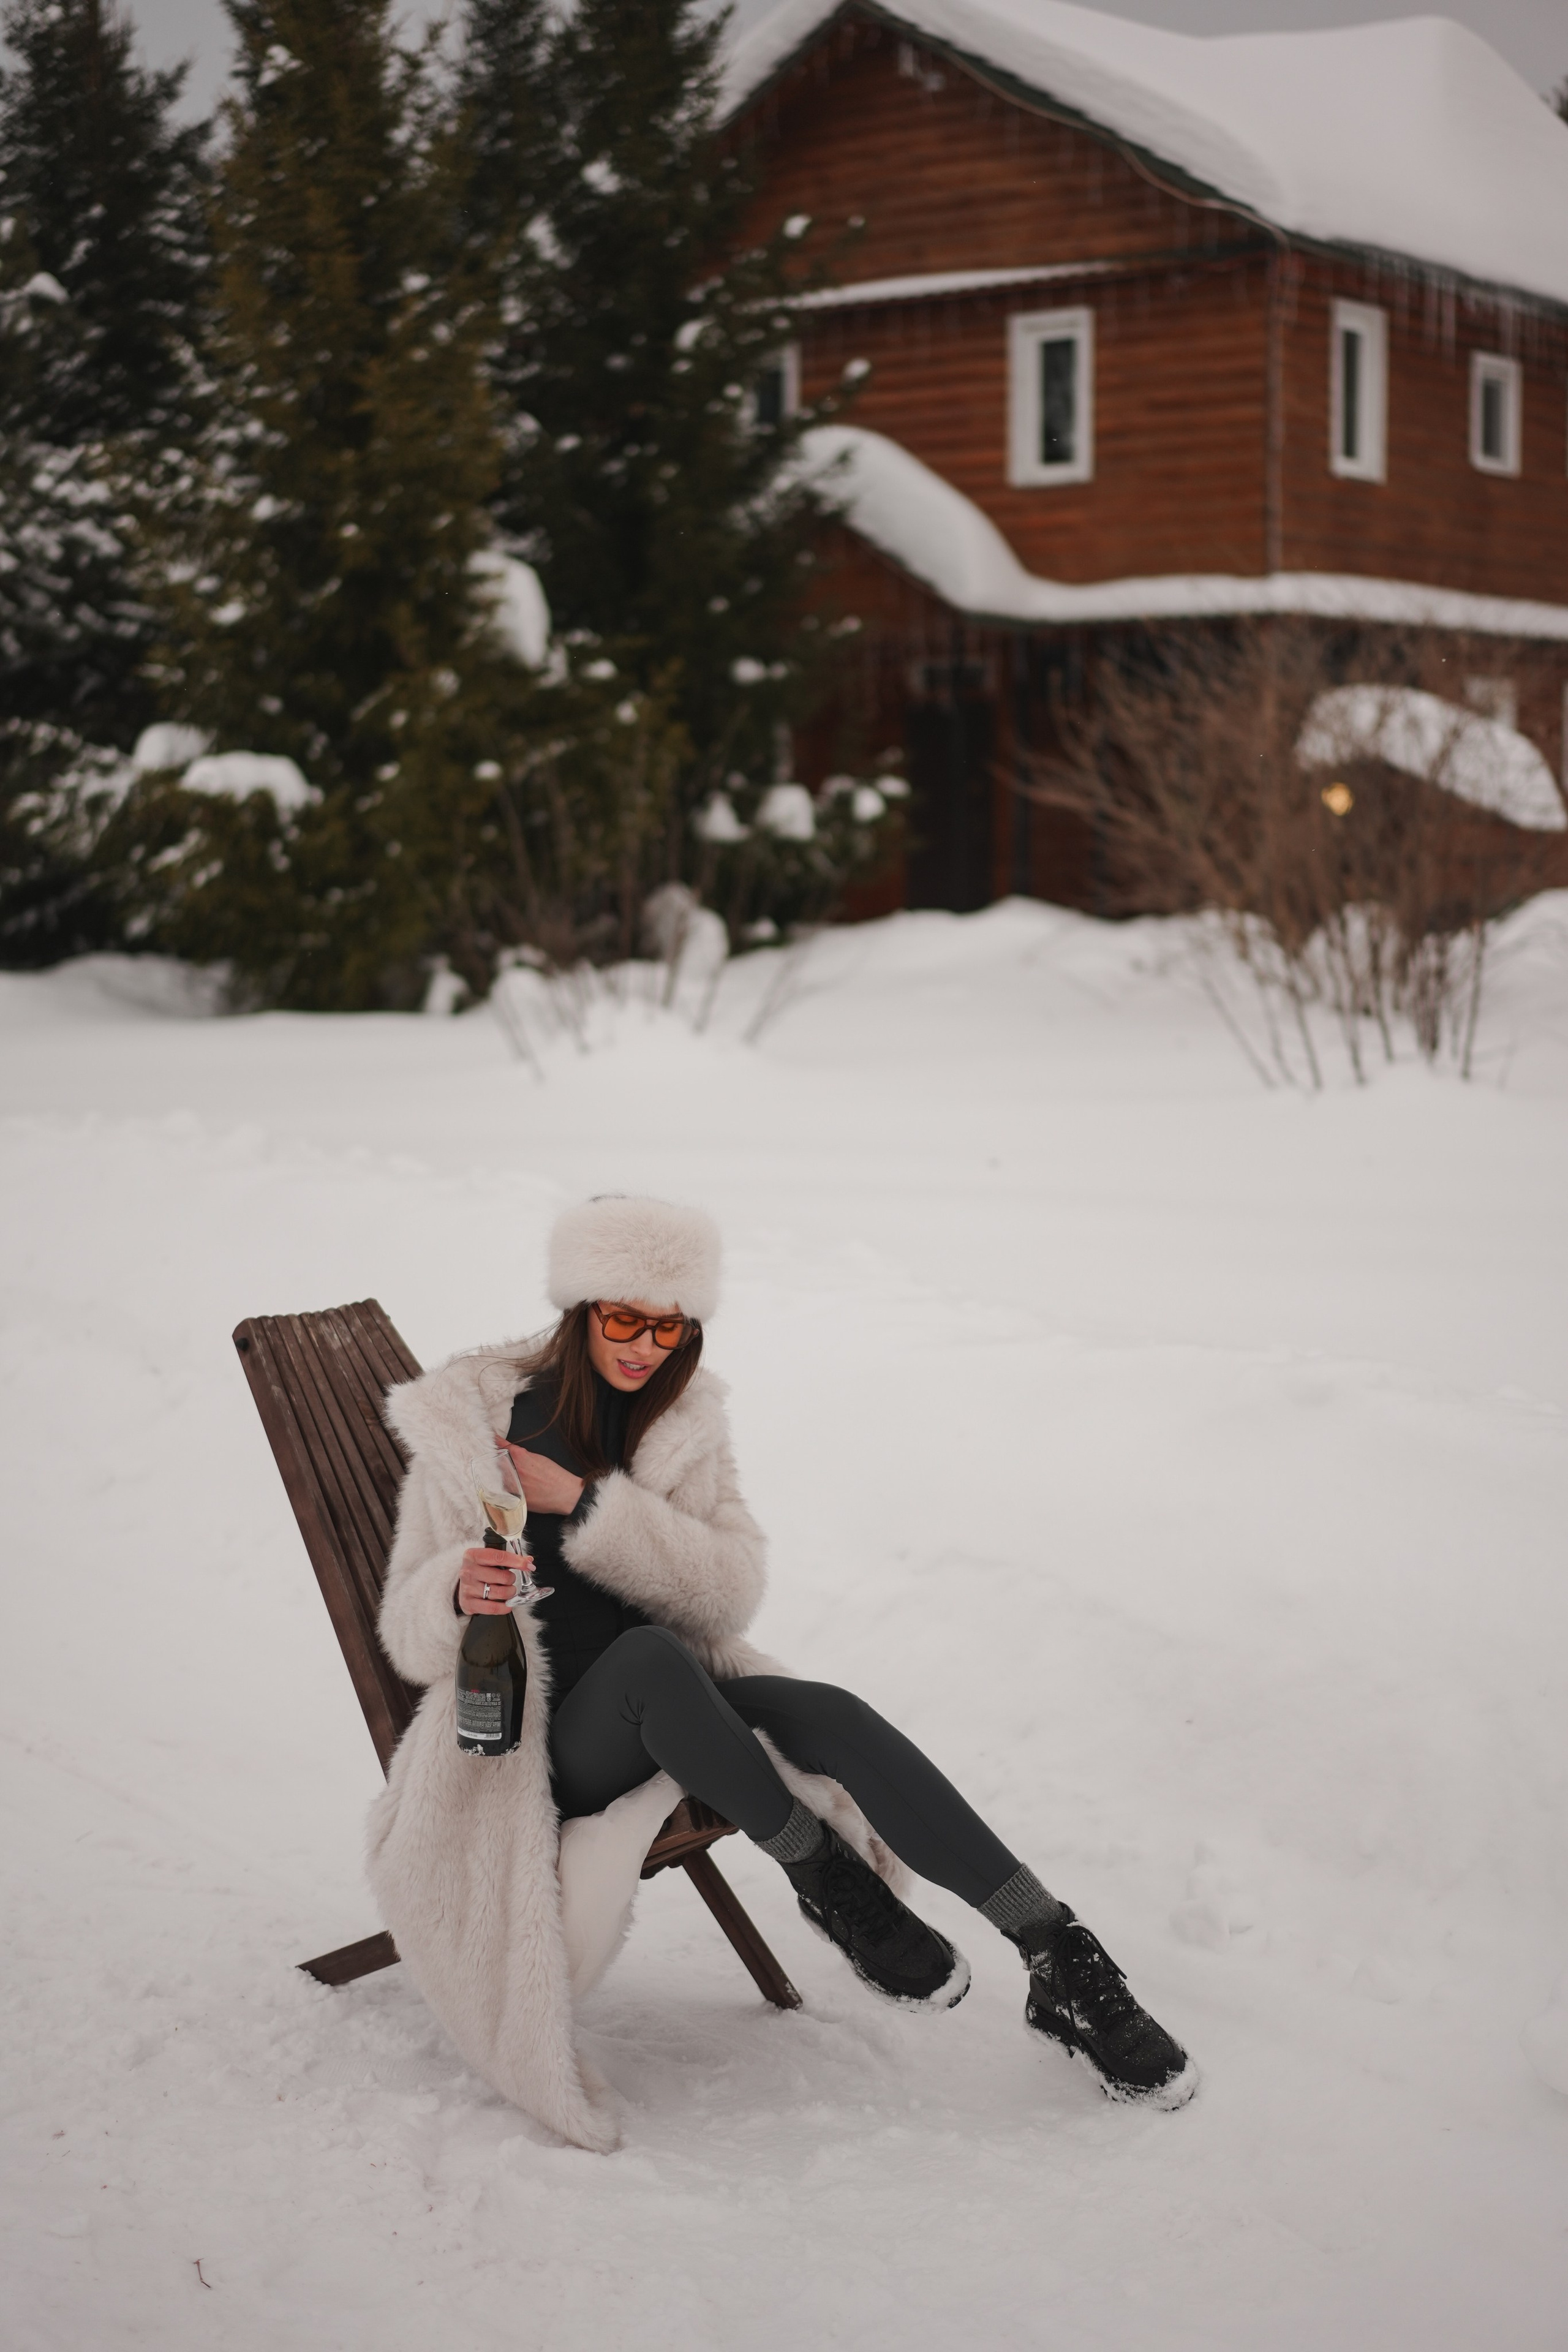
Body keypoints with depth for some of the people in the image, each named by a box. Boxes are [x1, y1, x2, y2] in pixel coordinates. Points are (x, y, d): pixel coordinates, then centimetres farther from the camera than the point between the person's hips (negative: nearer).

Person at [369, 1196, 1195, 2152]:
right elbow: (410, 1635, -4)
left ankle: (1063, 1964, -27)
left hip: (669, 1712, 4)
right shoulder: (474, 1422, -5)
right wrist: (459, 1592, -28)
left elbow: (732, 1591, -8)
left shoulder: (683, 1416, 5)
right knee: (653, 1653, -37)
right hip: (543, 1740, -3)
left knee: (835, 1718, -26)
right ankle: (827, 1878, -22)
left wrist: (587, 1505, -18)